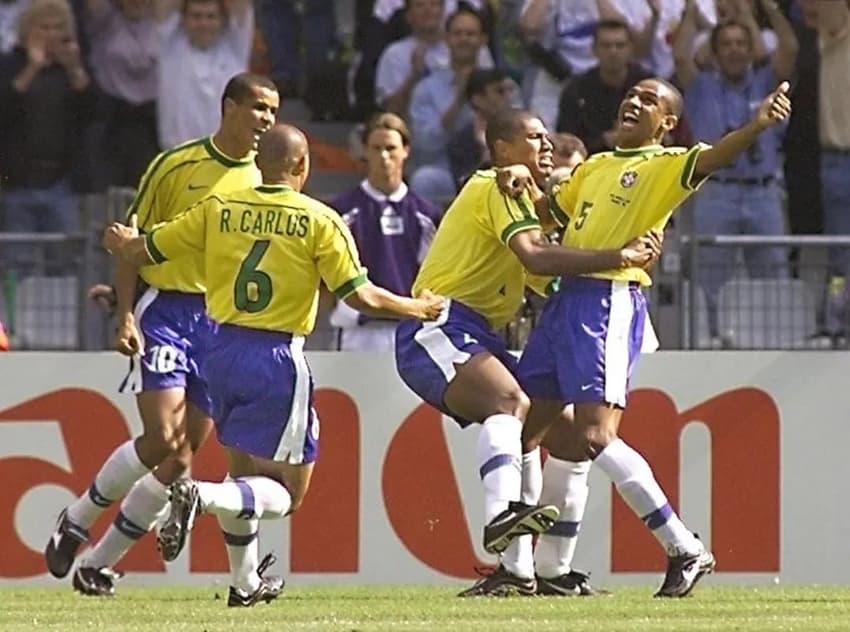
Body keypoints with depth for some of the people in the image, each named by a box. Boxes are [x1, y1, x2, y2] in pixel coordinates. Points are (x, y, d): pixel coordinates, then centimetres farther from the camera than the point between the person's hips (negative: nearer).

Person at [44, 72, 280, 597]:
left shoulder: (263, 179, 8)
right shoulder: (177, 165, -4)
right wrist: (126, 315, -10)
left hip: (224, 319, 4)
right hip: (166, 309, -4)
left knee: (183, 456, 0)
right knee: (162, 439, -18)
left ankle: (100, 563, 11)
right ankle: (77, 520, 5)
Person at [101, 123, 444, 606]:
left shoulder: (218, 209, 2)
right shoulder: (319, 221, -7)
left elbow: (144, 252, 9)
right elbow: (362, 296, -8)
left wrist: (122, 242, 33)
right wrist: (420, 309, 9)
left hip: (223, 350, 5)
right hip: (278, 358, -5)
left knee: (244, 470, 24)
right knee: (287, 491, 1)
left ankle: (246, 582, 26)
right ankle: (201, 496, -25)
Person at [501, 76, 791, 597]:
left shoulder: (665, 165, 0)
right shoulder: (594, 167, 23)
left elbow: (711, 158, -20)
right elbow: (552, 213, 35)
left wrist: (757, 127, -39)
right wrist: (525, 181, 14)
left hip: (612, 303, -8)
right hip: (566, 298, 8)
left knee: (595, 438, -17)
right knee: (522, 431, 9)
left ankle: (686, 550, -9)